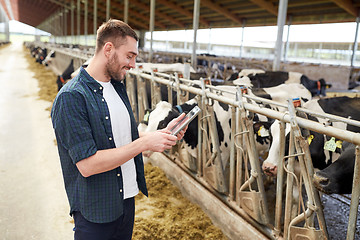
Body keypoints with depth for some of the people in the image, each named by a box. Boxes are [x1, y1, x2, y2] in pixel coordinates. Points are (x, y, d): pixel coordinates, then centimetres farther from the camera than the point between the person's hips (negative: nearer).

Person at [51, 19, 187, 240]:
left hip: (127, 199, 8)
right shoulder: (71, 98, -21)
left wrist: (162, 134, -3)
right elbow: (87, 165, -26)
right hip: (95, 212, -7)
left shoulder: (118, 86, 6)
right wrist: (145, 143, -24)